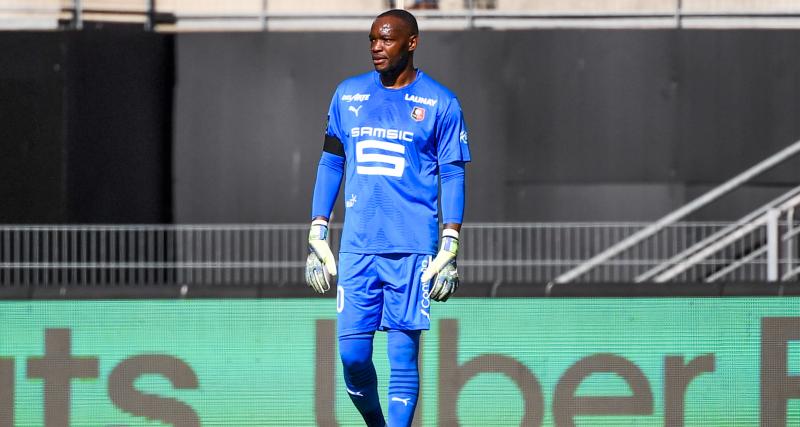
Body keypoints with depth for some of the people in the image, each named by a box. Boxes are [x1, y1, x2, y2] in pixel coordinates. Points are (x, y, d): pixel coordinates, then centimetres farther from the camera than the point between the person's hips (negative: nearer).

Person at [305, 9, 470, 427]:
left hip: (413, 250, -3)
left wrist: (450, 247, -7)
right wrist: (317, 235, 10)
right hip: (356, 247, 3)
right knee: (352, 356, -1)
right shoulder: (348, 94, 12)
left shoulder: (440, 103, 2)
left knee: (403, 356, -4)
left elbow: (452, 176, 1)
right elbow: (330, 164, 16)